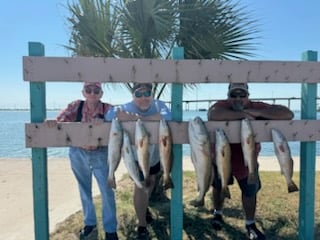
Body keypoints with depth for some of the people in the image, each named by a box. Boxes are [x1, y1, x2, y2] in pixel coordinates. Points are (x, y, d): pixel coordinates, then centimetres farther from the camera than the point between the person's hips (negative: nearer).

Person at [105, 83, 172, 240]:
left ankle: (144, 207, 52)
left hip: (155, 154, 4)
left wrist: (138, 119, -51)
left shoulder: (159, 105, -22)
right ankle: (142, 226, 8)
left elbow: (167, 117, -42)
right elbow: (110, 115, -41)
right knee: (140, 186, -11)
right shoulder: (127, 108, -27)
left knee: (151, 181, 22)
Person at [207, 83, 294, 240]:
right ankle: (217, 214, 51)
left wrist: (257, 113, -39)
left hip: (247, 161, 1)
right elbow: (212, 115, -52)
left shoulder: (257, 107, -22)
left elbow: (288, 114, -29)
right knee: (218, 187, 21)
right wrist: (242, 114, -44)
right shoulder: (222, 105, -27)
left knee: (250, 192, 15)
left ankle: (250, 224, 40)